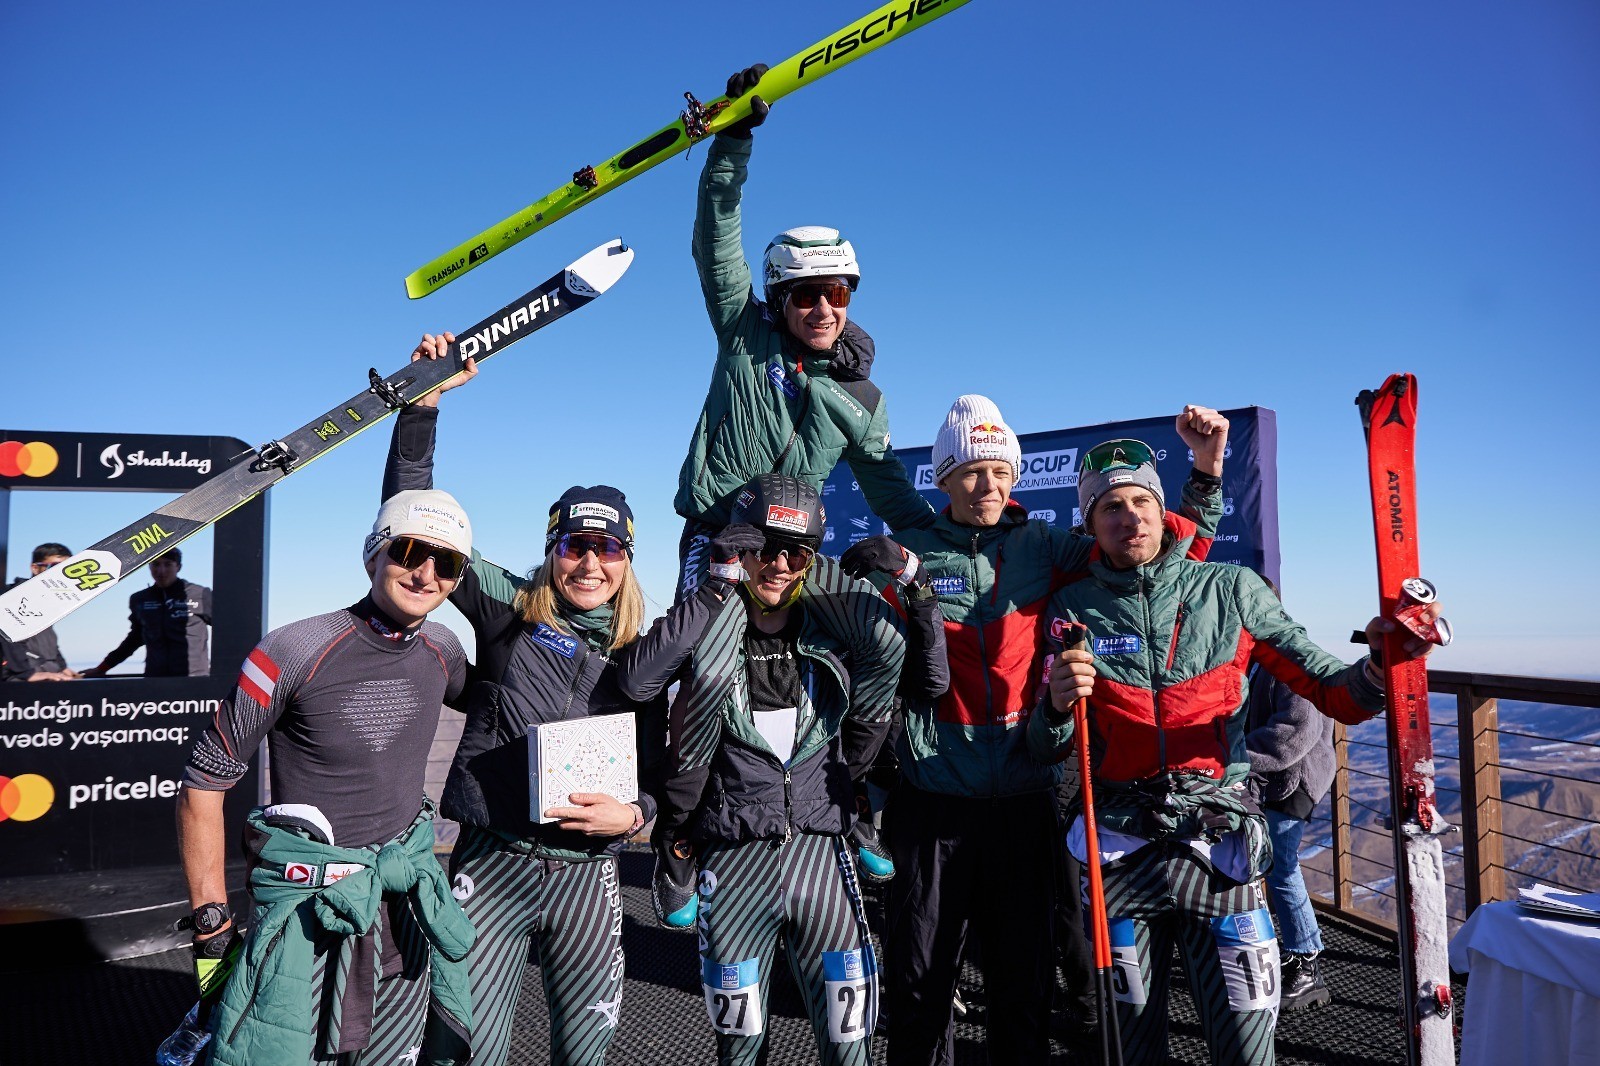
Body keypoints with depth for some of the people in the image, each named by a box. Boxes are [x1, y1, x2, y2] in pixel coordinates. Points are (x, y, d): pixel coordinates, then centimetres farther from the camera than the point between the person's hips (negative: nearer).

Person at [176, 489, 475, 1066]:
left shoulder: (443, 650, 1)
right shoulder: (297, 649, -14)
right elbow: (203, 785, -8)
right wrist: (212, 928, -9)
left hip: (410, 903, 5)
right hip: (310, 906, -5)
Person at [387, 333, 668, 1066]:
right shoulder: (508, 612, -3)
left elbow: (655, 774, 11)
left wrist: (632, 814, -12)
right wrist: (424, 401, -14)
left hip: (587, 876, 3)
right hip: (492, 865, -2)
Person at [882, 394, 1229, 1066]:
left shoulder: (1045, 548, 3)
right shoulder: (909, 555, 0)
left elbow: (1173, 547, 4)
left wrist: (1206, 467, -6)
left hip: (1026, 800, 1)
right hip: (933, 801, -1)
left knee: (1023, 979, 14)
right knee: (920, 983, 10)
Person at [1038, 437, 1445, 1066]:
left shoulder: (1232, 591, 2)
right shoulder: (1073, 611, 3)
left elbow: (1333, 695, -1)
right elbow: (1044, 750, 7)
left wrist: (1376, 671, -22)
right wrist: (1057, 709, -15)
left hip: (1219, 843, 0)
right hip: (1120, 849, 1)